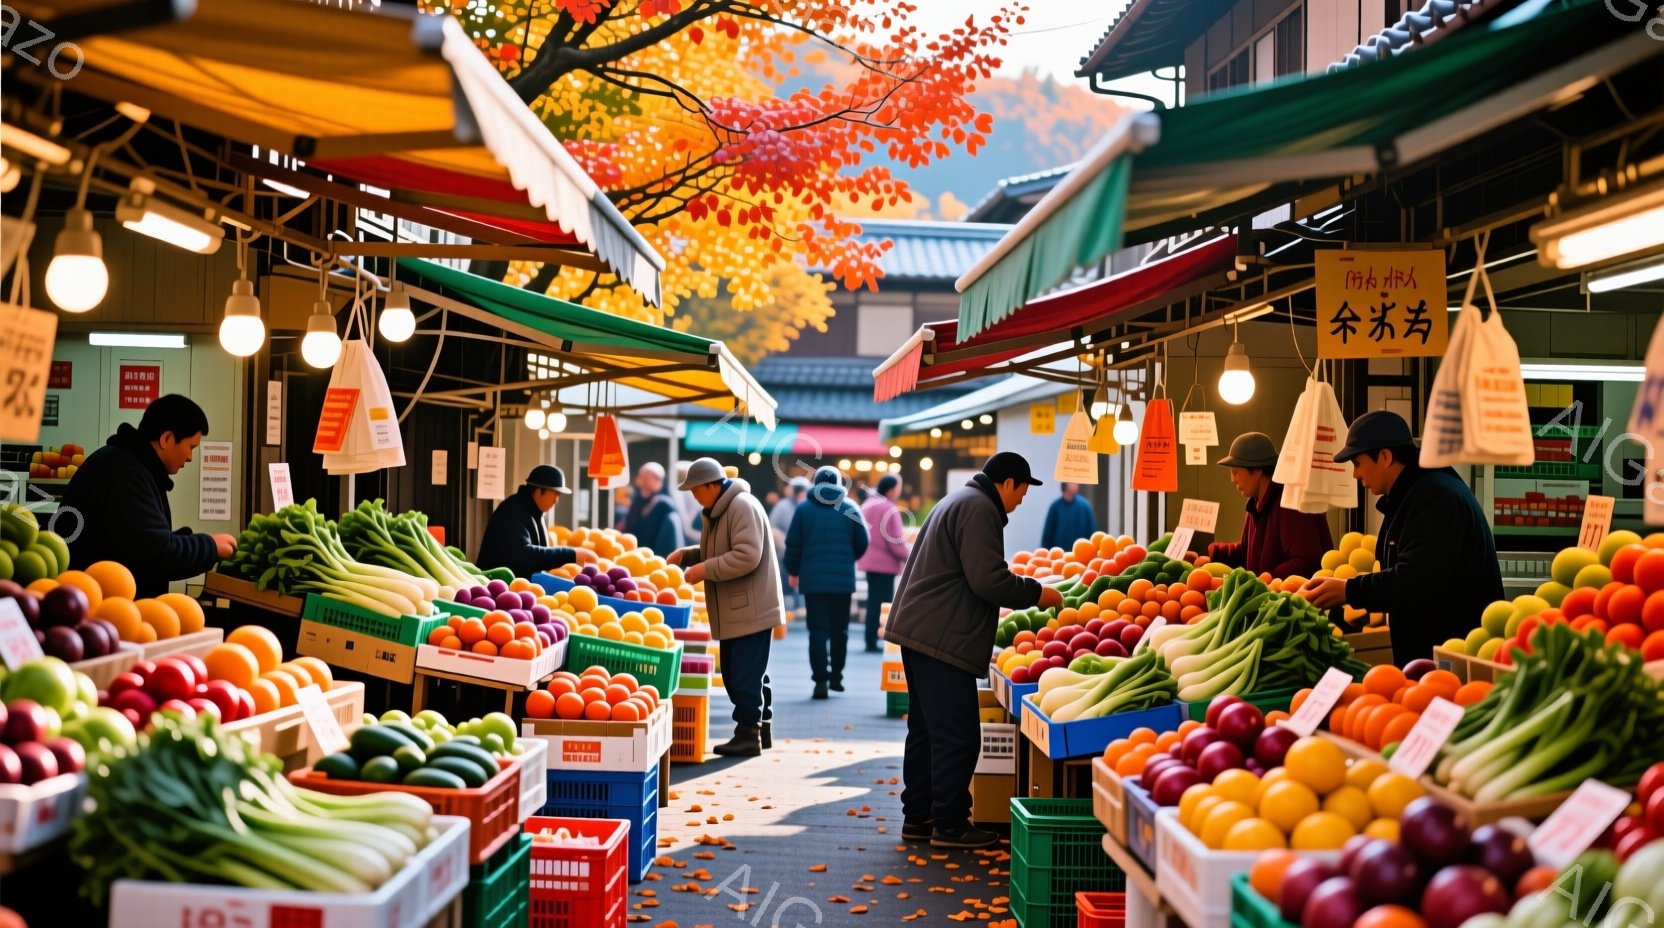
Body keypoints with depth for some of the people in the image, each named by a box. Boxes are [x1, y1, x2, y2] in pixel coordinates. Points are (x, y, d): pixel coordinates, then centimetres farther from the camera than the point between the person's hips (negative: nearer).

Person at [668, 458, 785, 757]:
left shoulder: (743, 507, -16)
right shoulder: (719, 510, 16)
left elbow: (746, 556, -25)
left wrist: (704, 570, -20)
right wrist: (686, 555, 12)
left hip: (751, 609, -11)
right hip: (734, 611, 11)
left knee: (745, 674, -8)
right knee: (735, 673, 15)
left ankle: (748, 734, -1)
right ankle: (760, 729, 24)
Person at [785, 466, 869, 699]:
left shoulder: (804, 508, 1)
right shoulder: (850, 508, 3)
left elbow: (793, 544, 1)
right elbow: (862, 543, 5)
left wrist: (793, 571, 15)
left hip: (813, 579, -1)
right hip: (843, 579, 1)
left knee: (818, 630, 0)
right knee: (839, 629, 13)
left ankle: (821, 679, -9)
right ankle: (836, 676, 20)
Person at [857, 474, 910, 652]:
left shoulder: (867, 505, 12)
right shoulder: (889, 509, -17)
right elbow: (895, 540, -17)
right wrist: (906, 558, -4)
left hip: (869, 560, 9)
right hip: (885, 563, -9)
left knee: (873, 601, 14)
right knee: (882, 603, -4)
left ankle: (871, 641, 16)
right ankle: (873, 640, -4)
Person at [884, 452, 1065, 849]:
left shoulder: (960, 501, 22)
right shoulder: (979, 509, -12)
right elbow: (988, 579, -20)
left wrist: (1025, 594, 25)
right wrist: (1036, 593, -7)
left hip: (920, 633, 11)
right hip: (942, 638, -11)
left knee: (926, 729, 15)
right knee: (957, 735, -6)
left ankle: (917, 816, 21)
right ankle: (949, 824, -1)